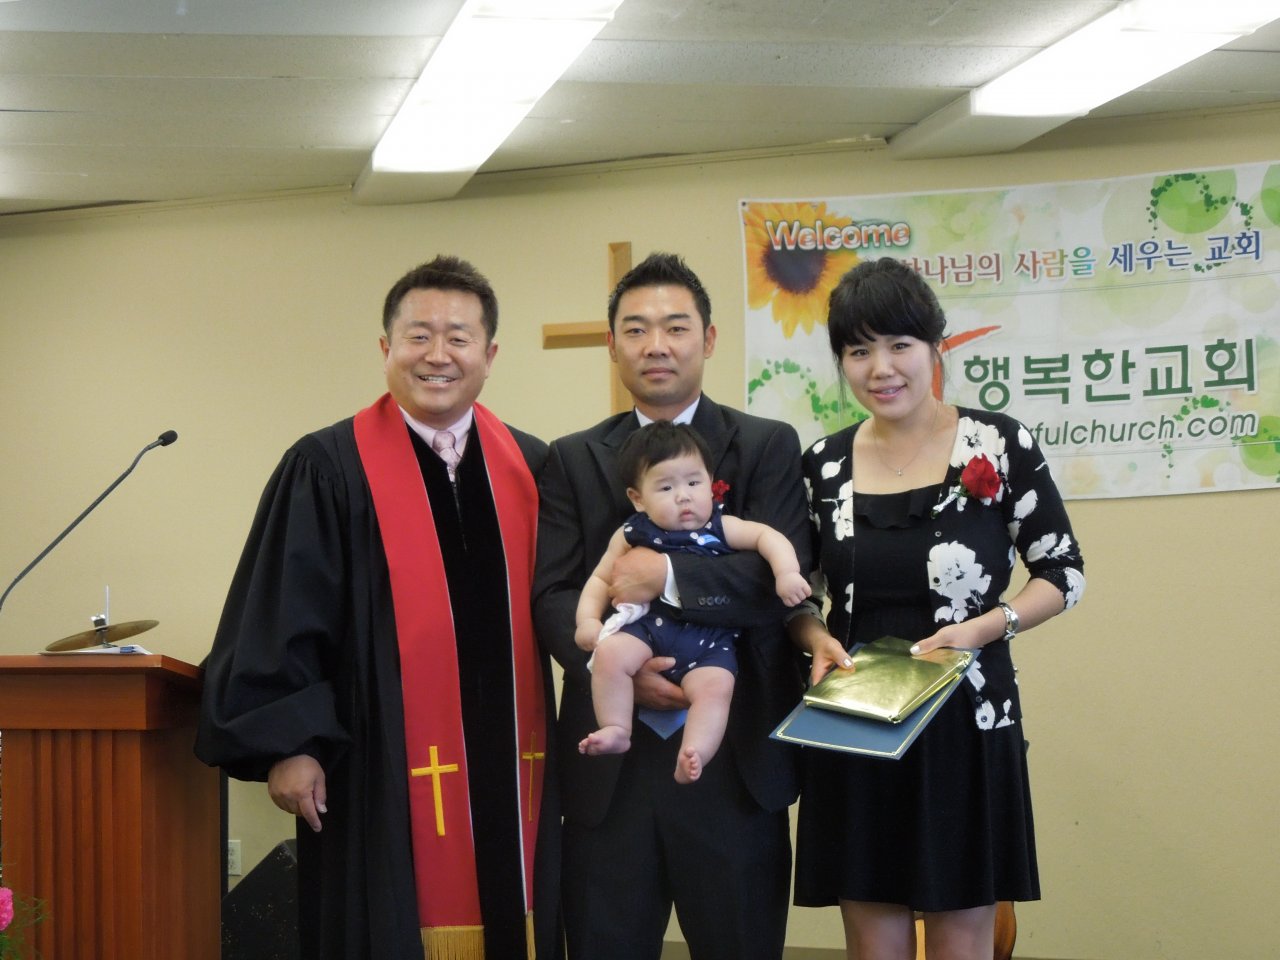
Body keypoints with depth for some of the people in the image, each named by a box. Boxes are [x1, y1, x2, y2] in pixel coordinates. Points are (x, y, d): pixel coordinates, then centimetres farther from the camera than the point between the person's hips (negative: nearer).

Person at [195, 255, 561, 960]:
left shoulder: (530, 469, 9)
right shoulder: (329, 469, -4)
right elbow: (278, 617, -6)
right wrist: (287, 743, -10)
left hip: (511, 775, 4)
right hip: (381, 776, -4)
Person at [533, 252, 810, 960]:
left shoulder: (767, 446, 4)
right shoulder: (572, 460, 9)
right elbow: (551, 595, 1)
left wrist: (670, 575, -21)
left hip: (734, 761, -1)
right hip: (609, 762, 2)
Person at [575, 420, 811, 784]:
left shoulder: (720, 528, 7)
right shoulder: (632, 535, 9)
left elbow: (767, 536, 2)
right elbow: (600, 579, 15)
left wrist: (786, 573, -17)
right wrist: (588, 620, -2)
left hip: (708, 642, -1)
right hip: (647, 628, 1)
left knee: (716, 686, -28)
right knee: (610, 653, -27)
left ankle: (693, 756, -31)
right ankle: (616, 731, -15)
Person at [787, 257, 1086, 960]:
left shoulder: (1000, 445, -5)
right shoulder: (825, 462, 5)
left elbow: (1065, 574, -1)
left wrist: (982, 628, -16)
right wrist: (817, 638, -7)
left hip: (966, 727, -2)